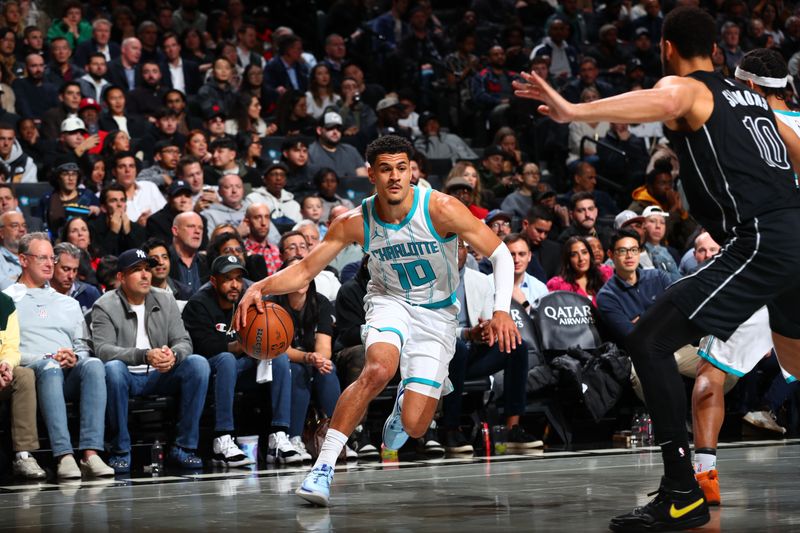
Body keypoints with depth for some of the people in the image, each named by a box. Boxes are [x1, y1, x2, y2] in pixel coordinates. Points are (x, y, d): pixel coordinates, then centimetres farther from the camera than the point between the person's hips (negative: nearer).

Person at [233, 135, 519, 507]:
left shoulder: (441, 209, -22)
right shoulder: (355, 223, -15)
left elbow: (501, 256, -16)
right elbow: (305, 270, -10)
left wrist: (501, 311, -29)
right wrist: (260, 288, -29)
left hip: (436, 314, 0)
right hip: (389, 301, 1)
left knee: (414, 427, -9)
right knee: (378, 369, -35)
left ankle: (406, 400, 32)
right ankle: (323, 468, -29)